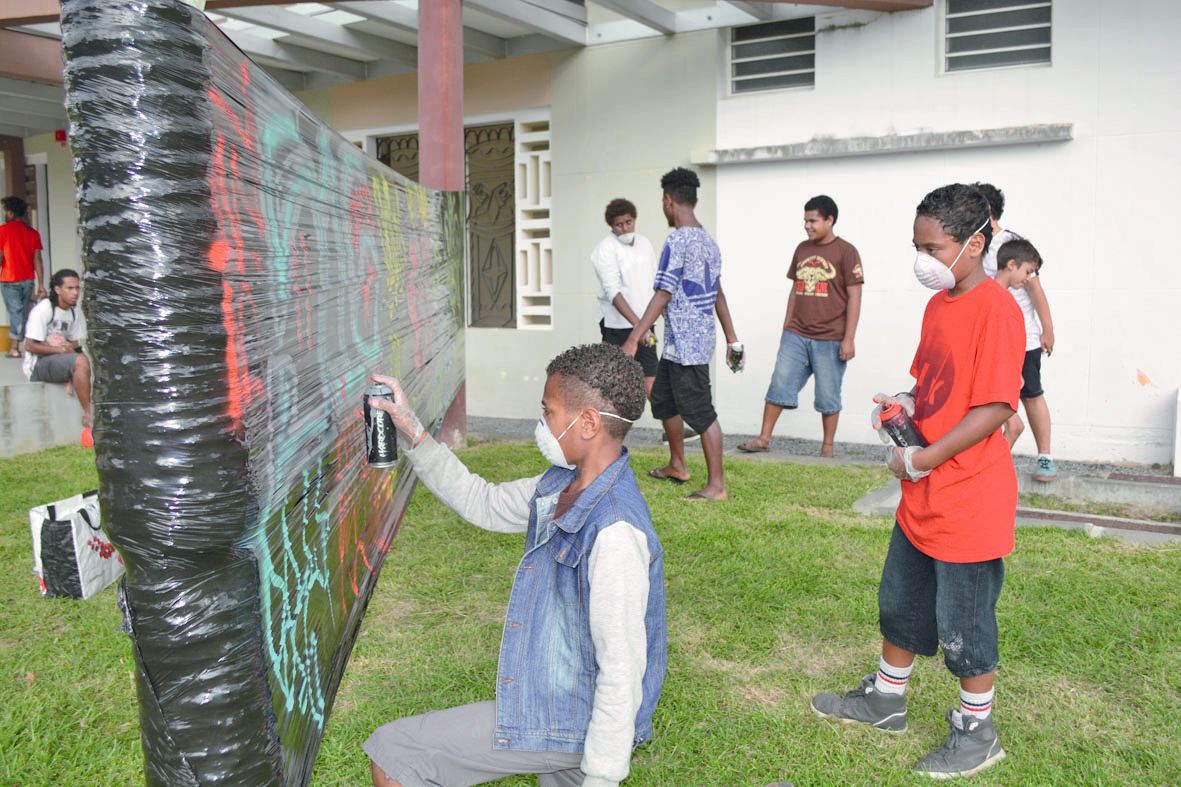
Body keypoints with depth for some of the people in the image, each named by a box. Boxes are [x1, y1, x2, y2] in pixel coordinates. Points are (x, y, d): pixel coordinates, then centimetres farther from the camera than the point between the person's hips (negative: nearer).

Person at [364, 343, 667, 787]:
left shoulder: (615, 533, -31)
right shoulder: (561, 487, -2)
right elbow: (483, 504, 13)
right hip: (558, 699, 9)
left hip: (570, 720, -9)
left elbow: (622, 671, -28)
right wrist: (413, 435, 6)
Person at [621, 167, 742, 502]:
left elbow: (662, 296, -21)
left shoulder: (678, 241, -16)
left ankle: (717, 485, 4)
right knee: (663, 399, 21)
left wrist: (633, 340, -21)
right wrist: (732, 339, 20)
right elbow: (718, 295, 16)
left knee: (699, 412, -3)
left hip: (685, 345, -10)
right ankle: (677, 466, 34)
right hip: (677, 346, 10)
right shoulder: (708, 241, 12)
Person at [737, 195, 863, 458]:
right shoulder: (802, 249, 11)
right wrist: (787, 327, 15)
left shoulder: (846, 252, -7)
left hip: (829, 339, -5)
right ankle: (764, 438, 10)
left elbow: (854, 297, -9)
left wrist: (849, 339, -13)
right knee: (779, 385, 3)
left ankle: (827, 447, 17)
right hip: (796, 335, 5)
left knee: (828, 396, 5)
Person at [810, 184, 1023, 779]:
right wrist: (906, 404, 0)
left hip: (969, 500, -9)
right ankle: (886, 699, 41)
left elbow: (994, 407, -24)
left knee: (963, 623, 7)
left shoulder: (996, 309, -19)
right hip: (923, 497, 9)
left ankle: (976, 733, 28)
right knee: (899, 600, 21)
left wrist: (921, 460, -21)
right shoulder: (938, 304, 9)